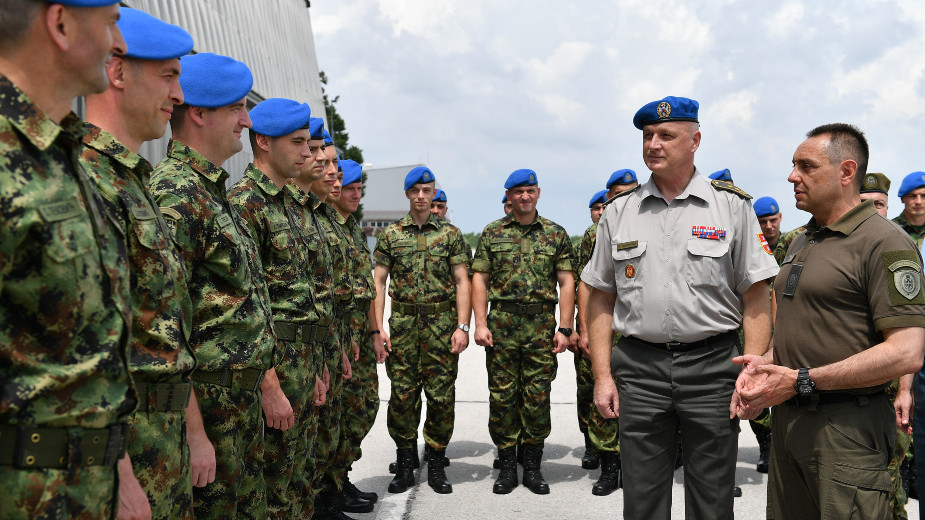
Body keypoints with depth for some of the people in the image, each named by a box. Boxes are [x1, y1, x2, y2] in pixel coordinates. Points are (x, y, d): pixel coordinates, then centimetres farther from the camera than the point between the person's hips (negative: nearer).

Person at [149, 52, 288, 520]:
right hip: (205, 405, -9)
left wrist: (267, 385, 18)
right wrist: (193, 430, -22)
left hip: (243, 402, 9)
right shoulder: (174, 195, -17)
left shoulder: (216, 193, 14)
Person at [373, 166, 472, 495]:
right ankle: (405, 464, 17)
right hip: (403, 323, 1)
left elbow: (462, 282, 2)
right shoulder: (391, 234, 8)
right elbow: (379, 282, 7)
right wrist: (378, 327, -3)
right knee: (402, 395, 3)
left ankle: (436, 464, 17)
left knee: (442, 396, 2)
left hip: (442, 323, 0)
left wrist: (463, 326, -7)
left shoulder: (450, 233, 6)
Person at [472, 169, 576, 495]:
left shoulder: (556, 233, 7)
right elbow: (479, 279, 5)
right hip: (501, 324, 0)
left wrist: (565, 328, -3)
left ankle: (532, 465, 18)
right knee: (502, 396, 4)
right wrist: (480, 323, -5)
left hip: (542, 324, 0)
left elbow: (566, 282, 5)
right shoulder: (492, 233, 7)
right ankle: (507, 465, 16)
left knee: (538, 397, 4)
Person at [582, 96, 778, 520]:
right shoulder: (618, 212, 8)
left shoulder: (732, 206, 2)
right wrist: (602, 374, 2)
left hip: (712, 365, -1)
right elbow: (601, 299, 9)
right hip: (638, 367, 2)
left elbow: (757, 298, -1)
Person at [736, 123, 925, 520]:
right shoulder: (801, 242, 15)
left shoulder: (884, 242, -12)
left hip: (847, 426, -8)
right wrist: (767, 361, 3)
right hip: (787, 417, 8)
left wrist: (801, 380, -20)